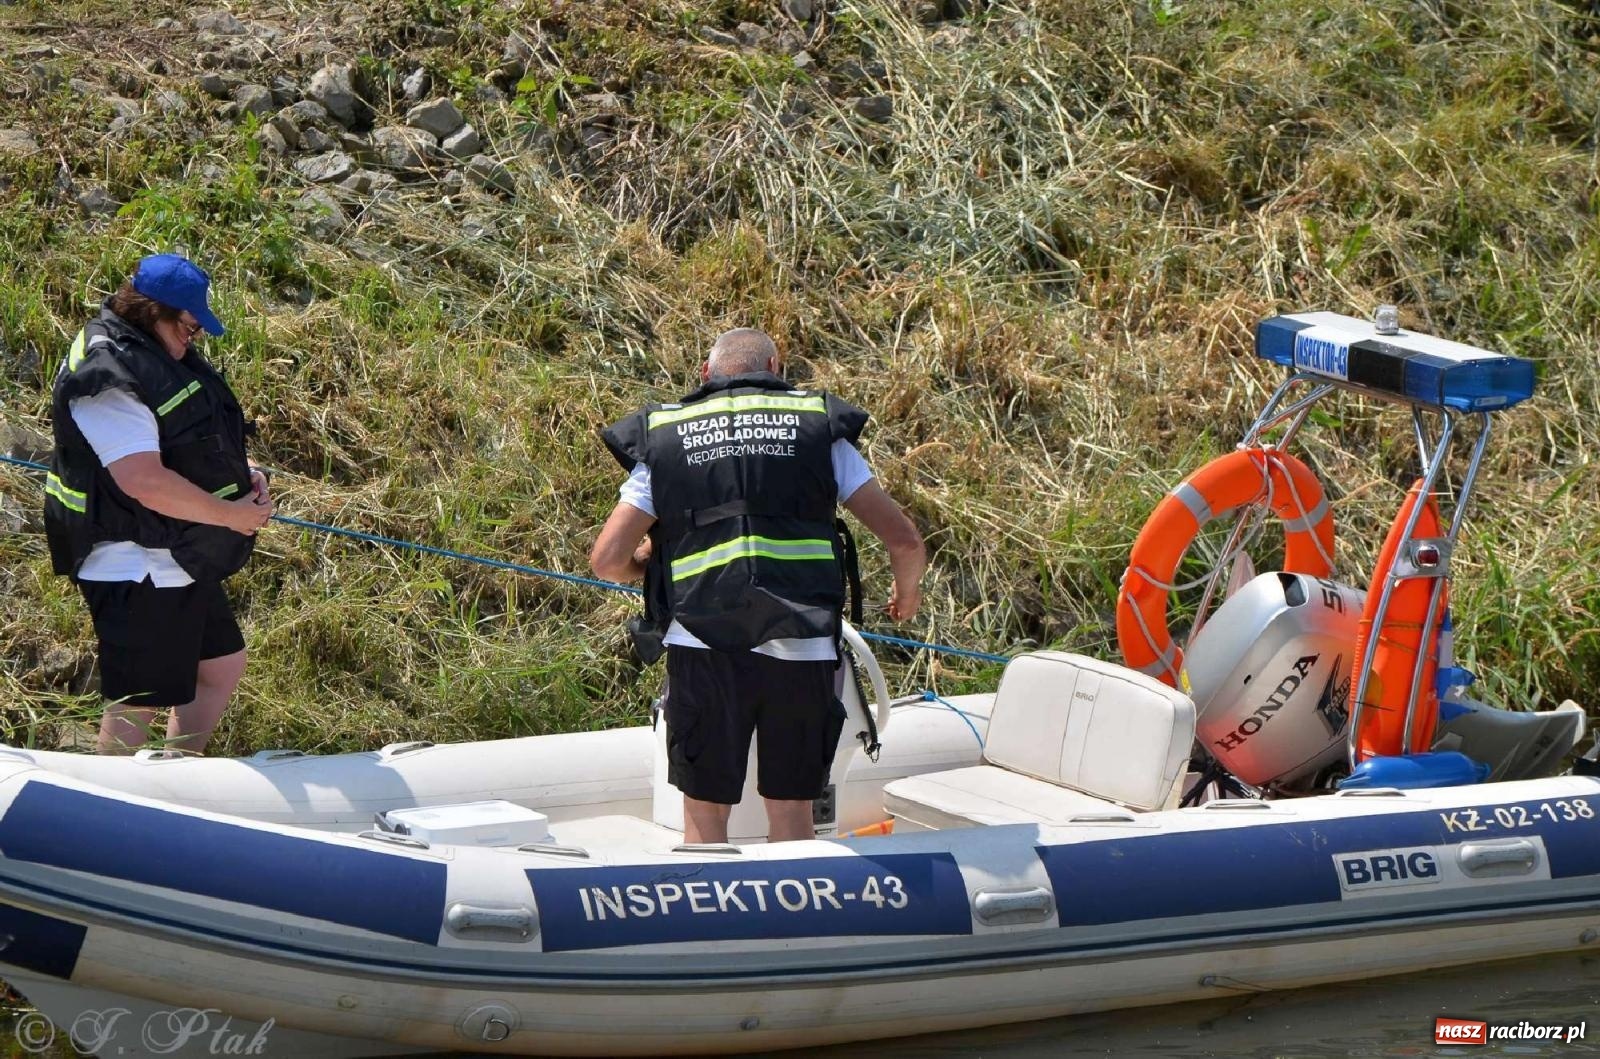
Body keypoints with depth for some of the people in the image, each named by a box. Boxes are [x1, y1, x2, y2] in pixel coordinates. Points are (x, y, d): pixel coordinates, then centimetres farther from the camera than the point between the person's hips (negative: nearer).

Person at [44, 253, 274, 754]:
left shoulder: (159, 354, 10)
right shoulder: (109, 378, -23)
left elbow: (192, 441, 24)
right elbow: (145, 482, -31)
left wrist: (242, 473, 3)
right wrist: (232, 516, -20)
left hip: (181, 561, 11)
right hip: (136, 573, -11)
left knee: (223, 666, 21)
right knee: (138, 703, -1)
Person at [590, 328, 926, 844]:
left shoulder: (663, 436, 12)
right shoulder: (818, 426, 12)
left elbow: (608, 559, 5)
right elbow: (903, 539, 9)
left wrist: (646, 564, 29)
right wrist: (906, 593, 31)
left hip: (703, 646, 0)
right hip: (801, 648, 0)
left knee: (704, 812, 10)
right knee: (791, 809, 13)